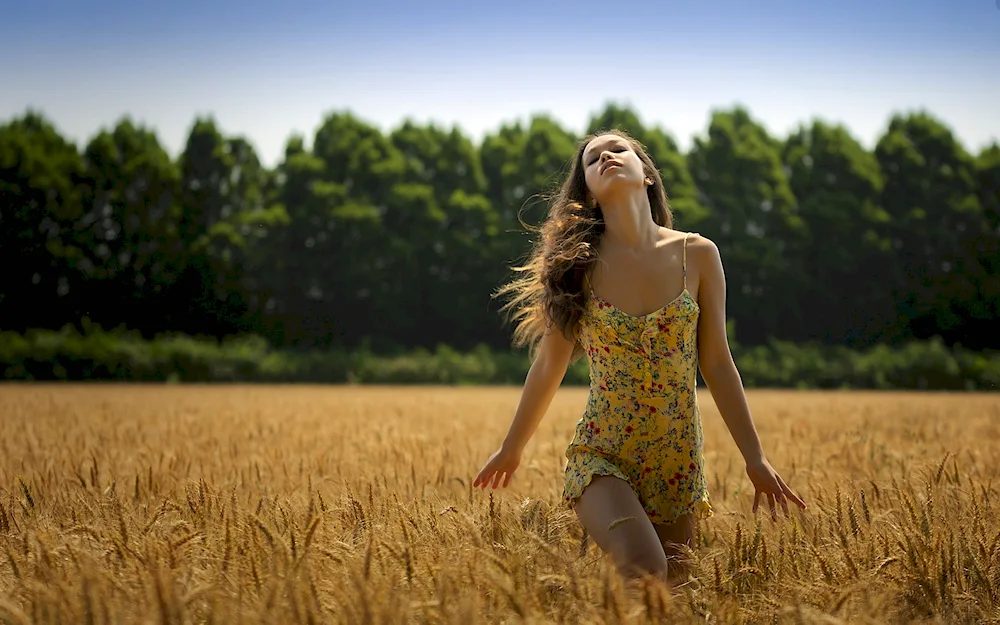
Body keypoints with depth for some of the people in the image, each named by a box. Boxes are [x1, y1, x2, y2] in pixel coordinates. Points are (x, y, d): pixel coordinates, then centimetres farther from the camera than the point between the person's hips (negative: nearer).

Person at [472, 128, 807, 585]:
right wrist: (511, 449, 14)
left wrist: (755, 459, 5)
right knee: (645, 569, -27)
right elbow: (549, 365, 6)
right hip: (601, 456, -2)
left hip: (677, 462, 3)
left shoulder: (696, 255, -1)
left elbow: (717, 363, 5)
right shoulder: (578, 262, -4)